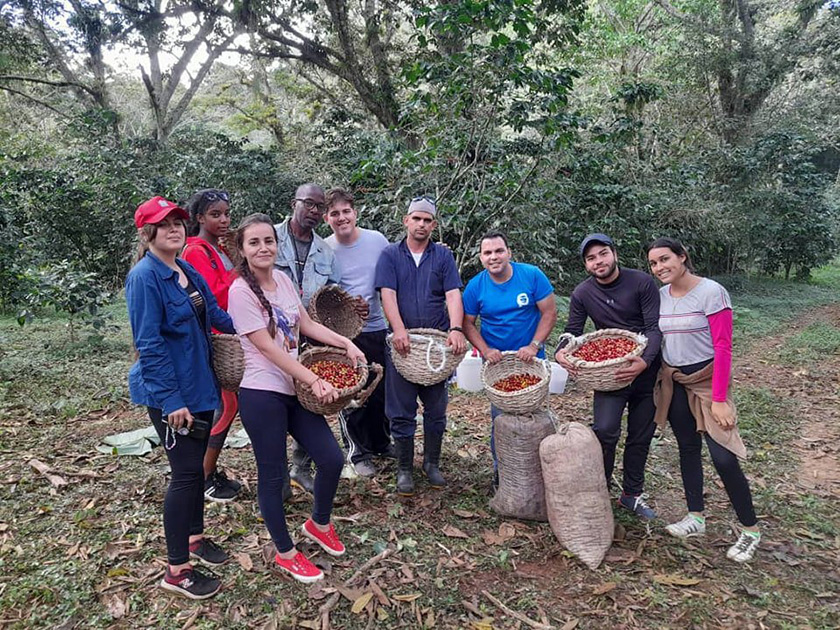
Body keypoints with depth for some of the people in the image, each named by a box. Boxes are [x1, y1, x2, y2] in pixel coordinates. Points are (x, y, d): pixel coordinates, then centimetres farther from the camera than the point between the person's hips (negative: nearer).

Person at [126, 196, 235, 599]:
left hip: (199, 385, 8)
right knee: (186, 472, -2)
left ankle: (194, 536, 37)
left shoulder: (187, 272, 7)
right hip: (170, 394, -8)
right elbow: (149, 344, -20)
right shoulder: (144, 277, -17)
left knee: (195, 466, 18)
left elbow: (215, 315, 17)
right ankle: (176, 570, 12)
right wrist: (170, 400, -21)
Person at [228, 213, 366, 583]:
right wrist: (314, 380, -21)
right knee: (273, 474, 6)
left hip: (294, 388, 7)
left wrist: (346, 344, 1)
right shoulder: (241, 291, -14)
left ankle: (319, 524, 35)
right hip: (261, 393, -7)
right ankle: (286, 553, 26)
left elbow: (307, 325, 14)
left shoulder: (283, 280, 7)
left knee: (332, 459, 7)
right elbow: (267, 347, -18)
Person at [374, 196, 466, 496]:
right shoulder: (390, 255, 4)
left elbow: (453, 295, -4)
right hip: (402, 344, -1)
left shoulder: (443, 255, 7)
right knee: (402, 412, 4)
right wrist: (400, 331, -23)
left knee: (436, 409, 10)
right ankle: (404, 469, 19)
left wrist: (456, 329, -21)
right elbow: (388, 295, -8)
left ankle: (432, 463, 27)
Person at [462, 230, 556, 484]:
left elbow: (549, 313, -8)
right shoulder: (475, 286, -7)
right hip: (496, 361, 1)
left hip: (531, 359, 0)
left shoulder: (532, 275, -12)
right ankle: (501, 467, 24)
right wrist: (485, 350, -16)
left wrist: (534, 346, -17)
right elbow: (468, 323, -1)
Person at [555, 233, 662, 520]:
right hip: (609, 371, 0)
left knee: (641, 436, 11)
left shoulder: (642, 282, -11)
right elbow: (573, 332, -1)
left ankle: (632, 494, 29)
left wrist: (645, 361, -34)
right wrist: (561, 352, -25)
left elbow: (655, 327, -16)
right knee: (605, 430, -17)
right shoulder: (582, 294, -4)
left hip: (647, 370, 0)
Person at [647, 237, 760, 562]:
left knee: (722, 456, -7)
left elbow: (723, 347, -16)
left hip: (706, 379, -5)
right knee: (688, 447, 13)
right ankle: (696, 517, 25)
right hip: (673, 382, 5)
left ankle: (751, 529, 11)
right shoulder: (659, 295, 1)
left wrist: (719, 399, -18)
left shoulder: (711, 292, -15)